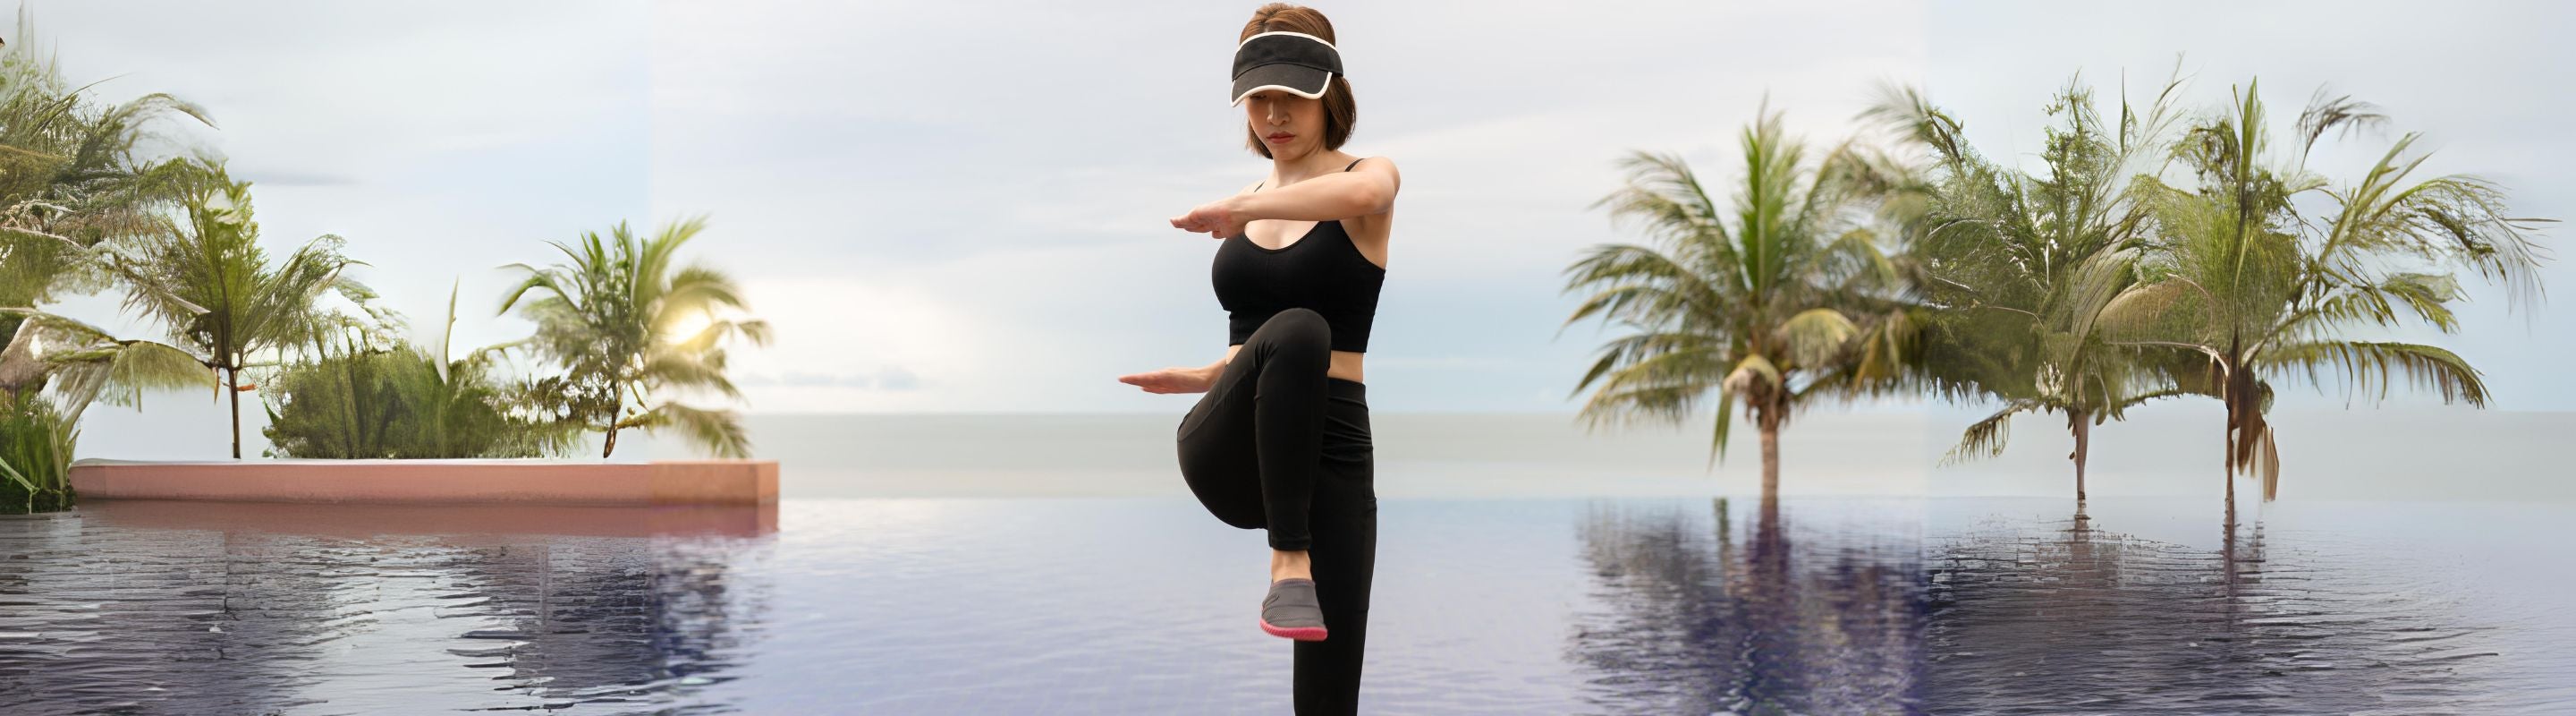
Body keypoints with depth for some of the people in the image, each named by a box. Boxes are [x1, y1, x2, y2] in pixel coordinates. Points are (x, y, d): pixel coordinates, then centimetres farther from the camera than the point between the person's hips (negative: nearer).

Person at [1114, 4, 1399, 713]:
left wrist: (1240, 208, -19)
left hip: (1330, 453, -2)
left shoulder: (1371, 174, 2)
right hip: (1227, 451, 2)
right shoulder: (1247, 204, 16)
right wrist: (1192, 377, 14)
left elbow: (1359, 192, -26)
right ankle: (1287, 562, -29)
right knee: (1296, 330, -33)